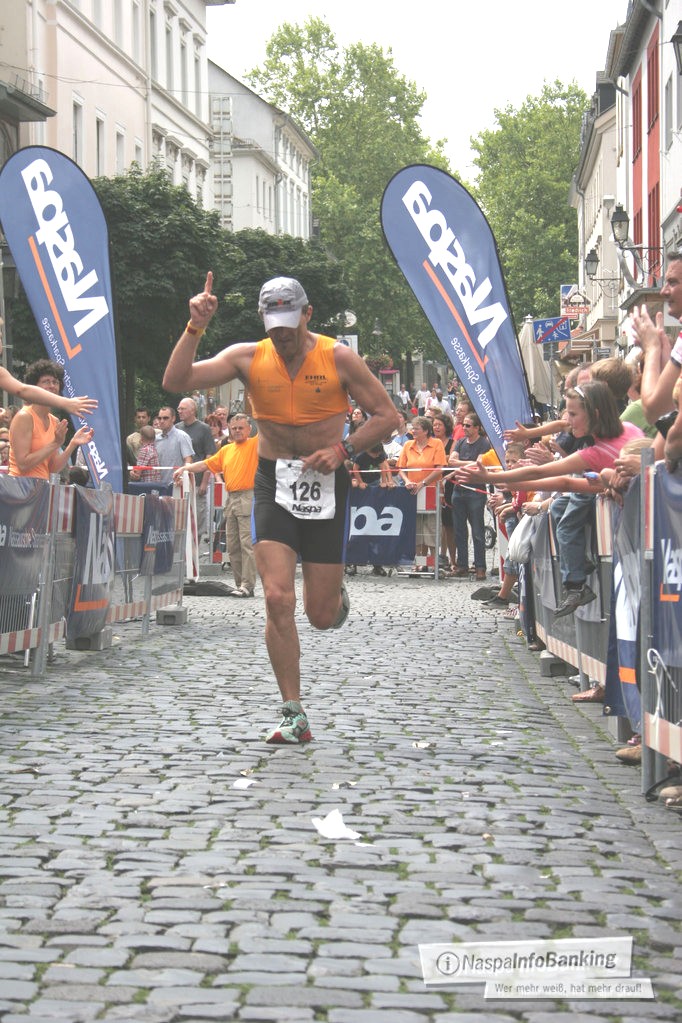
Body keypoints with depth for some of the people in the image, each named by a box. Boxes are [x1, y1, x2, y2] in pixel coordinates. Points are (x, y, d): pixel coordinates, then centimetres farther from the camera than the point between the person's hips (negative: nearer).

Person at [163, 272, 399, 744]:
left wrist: (343, 449, -13)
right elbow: (176, 381, -8)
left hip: (326, 484, -1)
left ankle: (337, 594, 43)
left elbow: (387, 415, 0)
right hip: (274, 482, 1)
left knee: (322, 616, 3)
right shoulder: (248, 358, -1)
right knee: (278, 599, -14)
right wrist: (195, 328, -19)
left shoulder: (339, 358, -5)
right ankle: (295, 715, -5)